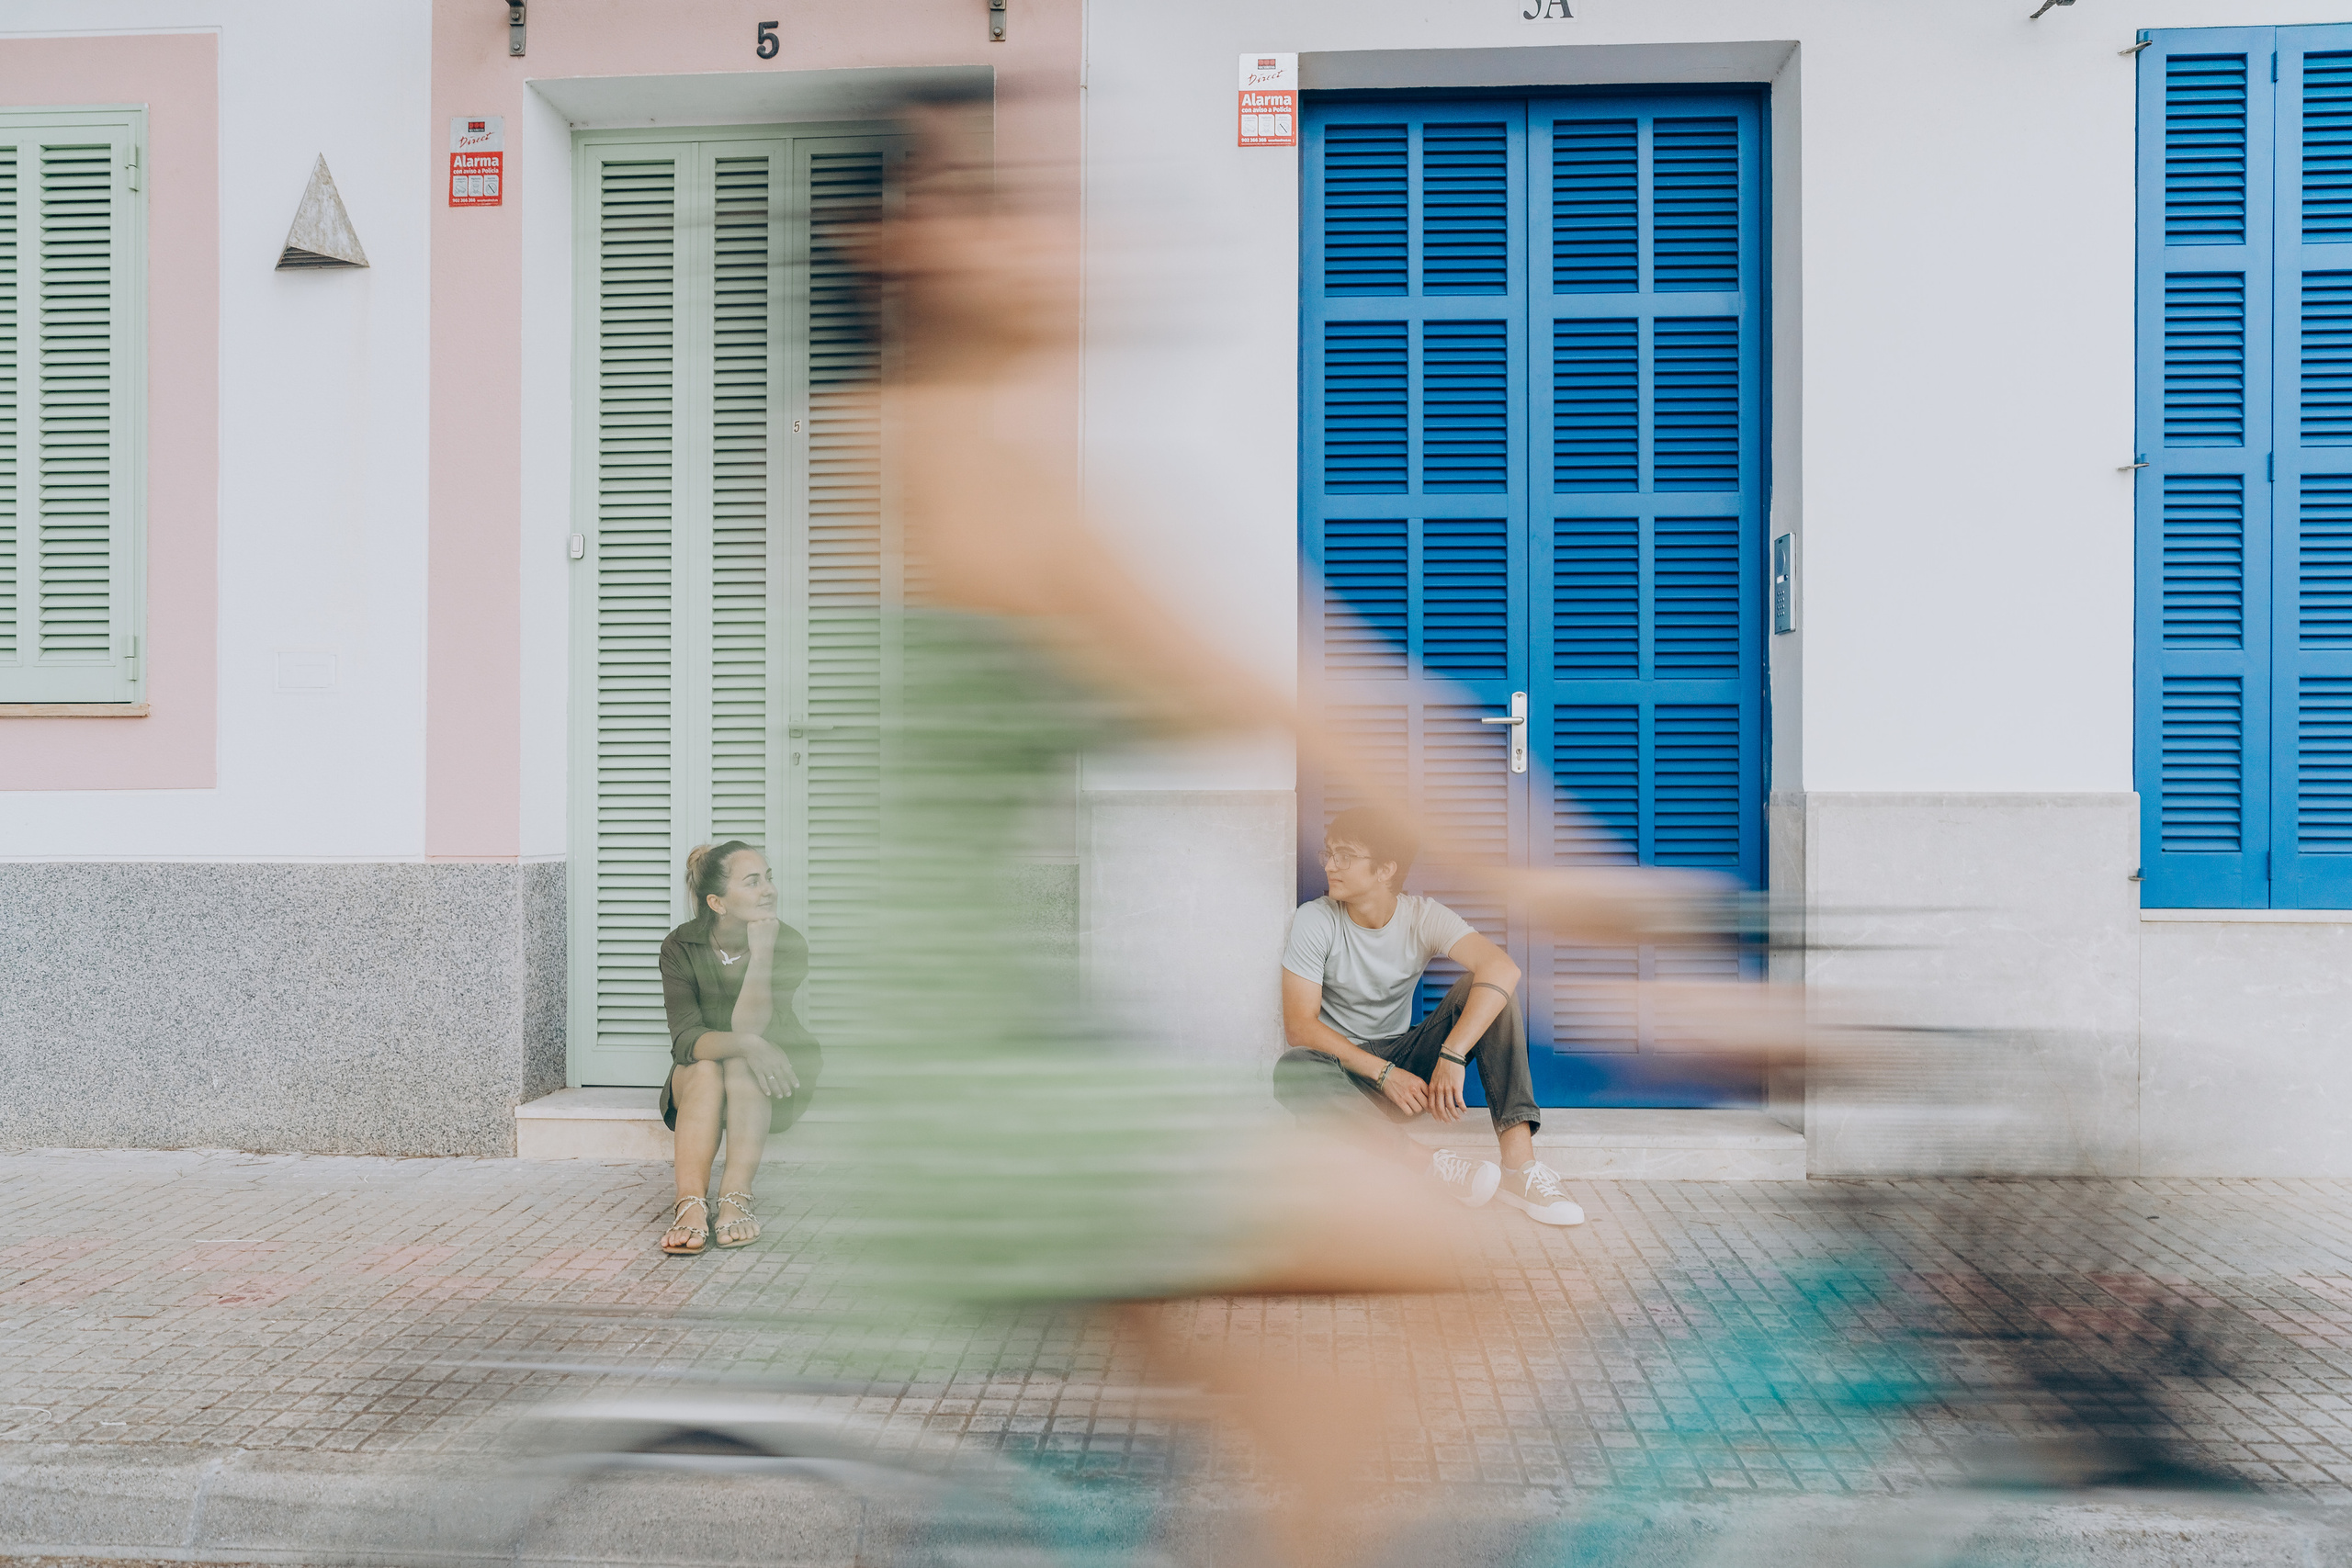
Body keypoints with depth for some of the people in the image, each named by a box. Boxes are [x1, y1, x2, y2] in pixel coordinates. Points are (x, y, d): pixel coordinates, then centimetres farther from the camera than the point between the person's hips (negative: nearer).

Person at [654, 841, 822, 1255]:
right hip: (695, 1082, 0)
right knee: (705, 1070, -34)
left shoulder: (789, 945, -14)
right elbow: (686, 1039, -24)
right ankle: (690, 1203, -47)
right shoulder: (680, 948, -12)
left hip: (769, 1094, 0)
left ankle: (736, 1197, -45)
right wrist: (748, 1045, -43)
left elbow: (749, 1027, -25)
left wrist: (761, 951, -32)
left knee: (742, 1066, -33)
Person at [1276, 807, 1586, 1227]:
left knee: (1484, 988, -21)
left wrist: (1452, 1057, -38)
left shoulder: (1422, 916, -8)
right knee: (1292, 1070, -37)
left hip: (1406, 1061, 2)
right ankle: (1434, 1164, -39)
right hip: (1343, 1073, -2)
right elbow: (1299, 1026, -16)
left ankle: (1520, 1163, -31)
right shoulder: (1314, 921, -11)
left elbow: (1502, 968, -26)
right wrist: (1384, 1073, -27)